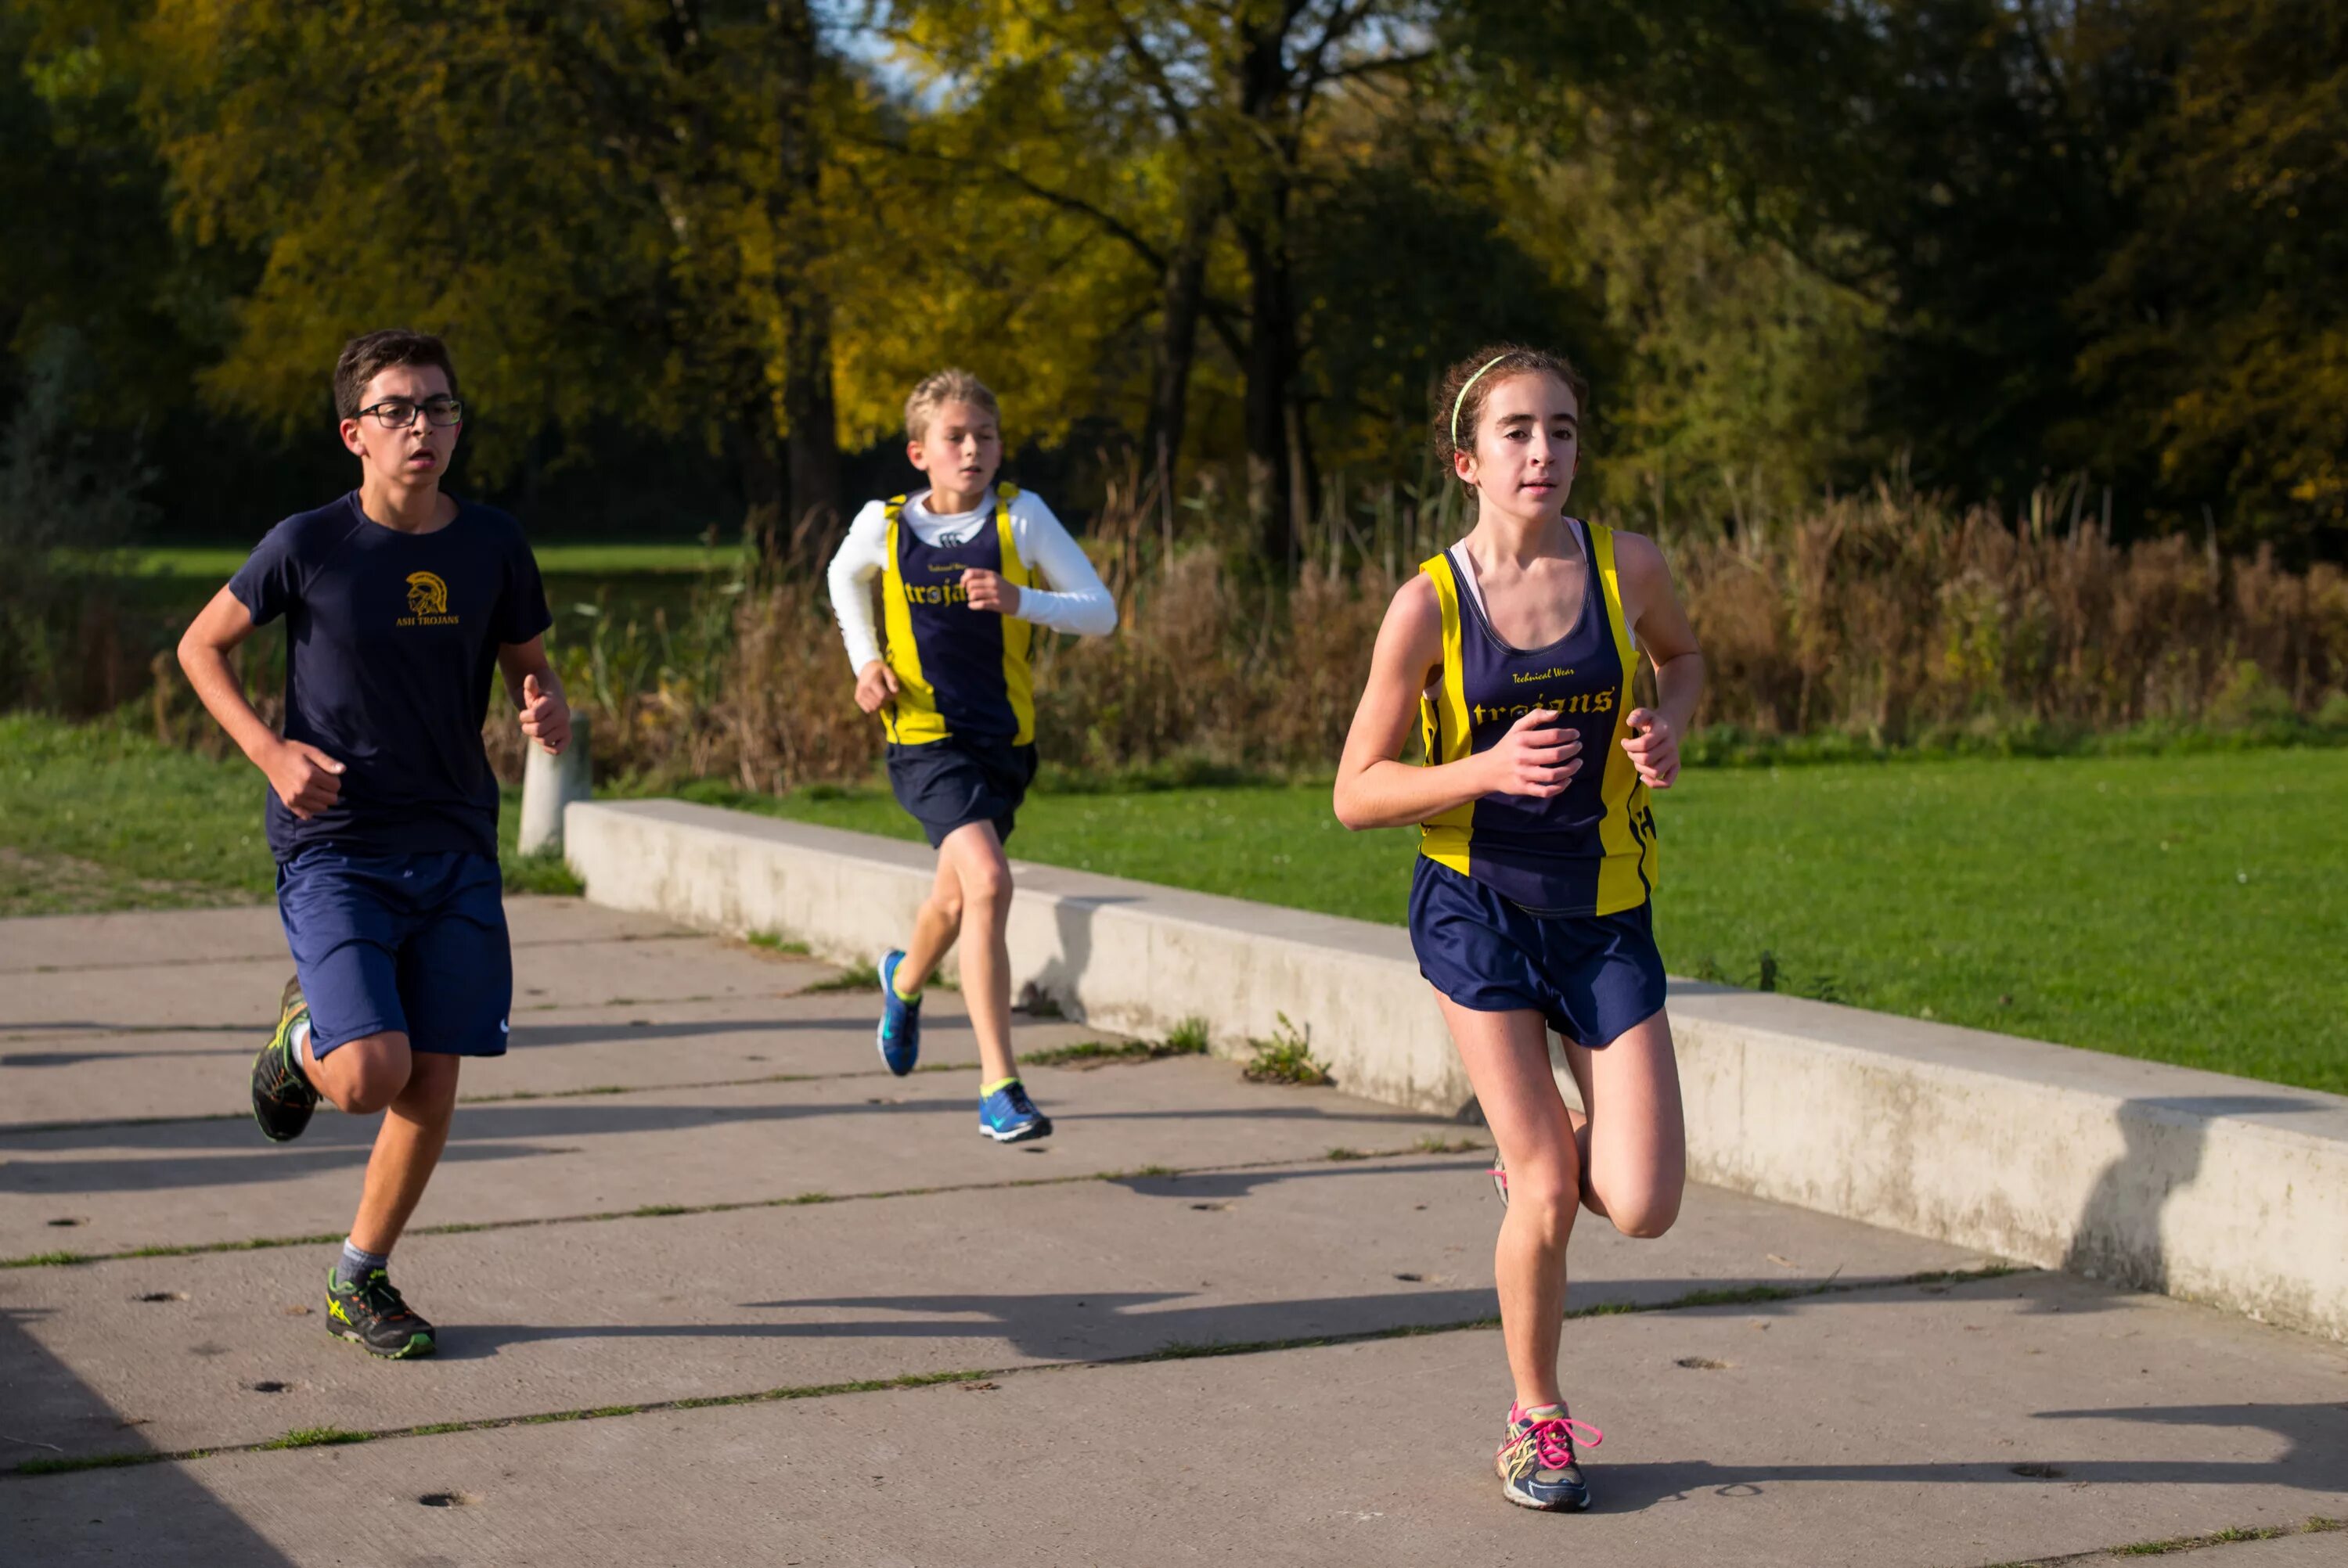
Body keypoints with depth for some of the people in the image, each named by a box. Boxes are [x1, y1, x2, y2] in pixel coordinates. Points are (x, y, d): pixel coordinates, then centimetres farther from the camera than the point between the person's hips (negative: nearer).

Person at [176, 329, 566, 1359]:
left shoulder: (492, 546, 2)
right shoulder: (309, 545, -8)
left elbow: (527, 667, 15)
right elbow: (201, 646, 5)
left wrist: (549, 713, -9)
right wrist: (271, 752, -9)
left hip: (455, 848, 4)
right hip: (333, 848, -4)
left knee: (432, 1084, 3)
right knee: (369, 1076, -18)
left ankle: (359, 1282, 23)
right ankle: (301, 1033, 19)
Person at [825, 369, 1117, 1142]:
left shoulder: (1021, 515, -7)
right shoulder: (883, 525, -5)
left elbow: (1101, 613, -9)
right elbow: (844, 578, 19)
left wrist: (1018, 600, -25)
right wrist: (865, 661, 4)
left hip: (1006, 739, 3)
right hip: (926, 738, -3)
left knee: (955, 898, 21)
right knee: (986, 883, -24)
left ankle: (906, 978, 59)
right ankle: (999, 1086, -21)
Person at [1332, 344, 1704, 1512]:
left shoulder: (1625, 567, -5)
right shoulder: (1427, 605, -11)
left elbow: (1681, 656, 18)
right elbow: (1357, 793, -6)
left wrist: (1668, 730, -4)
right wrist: (1490, 770, -22)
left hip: (1607, 914, 2)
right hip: (1479, 907, -2)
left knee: (1641, 1208, -7)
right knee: (1545, 1195, -4)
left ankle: (1551, 1138, 29)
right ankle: (1536, 1421, 20)